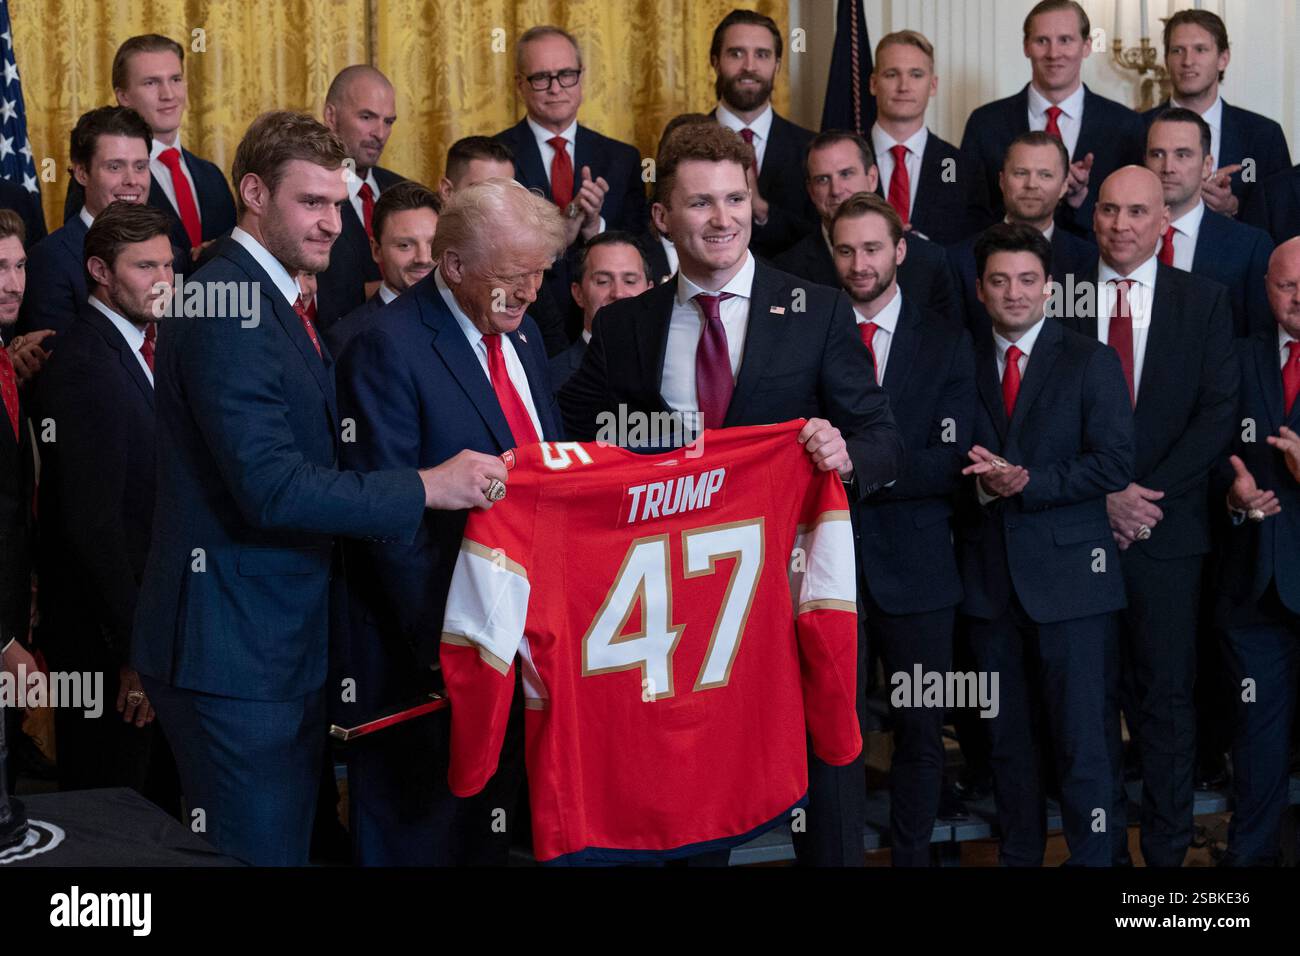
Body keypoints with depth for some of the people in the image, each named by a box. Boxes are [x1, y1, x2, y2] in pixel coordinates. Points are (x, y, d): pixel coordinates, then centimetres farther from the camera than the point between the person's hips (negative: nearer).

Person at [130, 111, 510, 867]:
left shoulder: (282, 304, 15)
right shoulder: (225, 310, -18)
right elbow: (271, 487, -25)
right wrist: (427, 488, -22)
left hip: (289, 636, 10)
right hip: (233, 645, -10)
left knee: (290, 843, 17)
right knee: (255, 854, -3)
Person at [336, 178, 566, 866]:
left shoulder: (522, 333, 10)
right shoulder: (387, 350, -16)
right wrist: (441, 644, -20)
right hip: (428, 650, -7)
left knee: (493, 822, 17)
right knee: (422, 835, 6)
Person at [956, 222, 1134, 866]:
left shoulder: (1091, 363, 1)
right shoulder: (964, 365, 10)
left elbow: (1114, 464, -8)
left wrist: (1027, 483, -16)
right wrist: (982, 484, -13)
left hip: (1067, 575, -3)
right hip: (990, 577, 3)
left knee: (1080, 736, -2)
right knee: (1007, 736, 11)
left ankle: (1091, 857, 8)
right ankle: (1018, 854, 22)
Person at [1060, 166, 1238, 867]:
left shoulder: (1204, 301, 5)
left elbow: (1218, 413, -1)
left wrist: (1149, 495, -10)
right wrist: (1104, 495, -8)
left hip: (1168, 528, 0)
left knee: (1166, 696, 5)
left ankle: (1168, 848, 14)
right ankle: (1101, 844, 14)